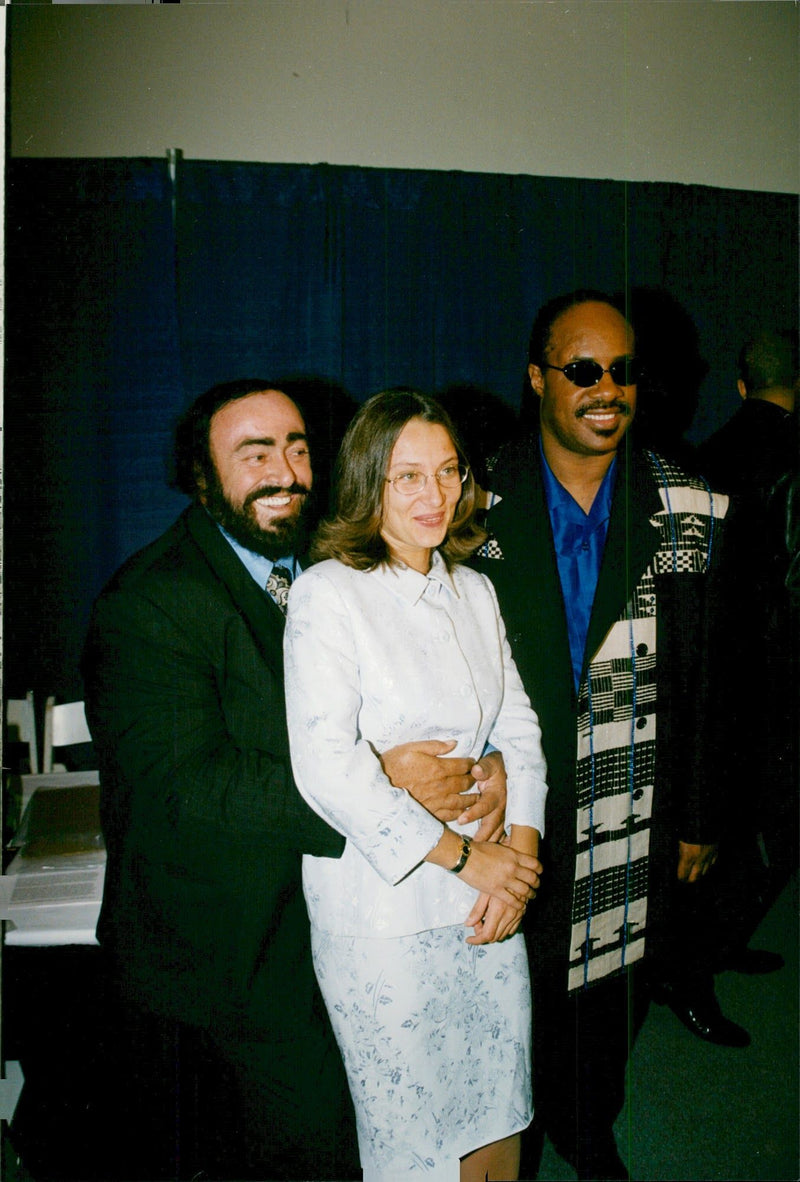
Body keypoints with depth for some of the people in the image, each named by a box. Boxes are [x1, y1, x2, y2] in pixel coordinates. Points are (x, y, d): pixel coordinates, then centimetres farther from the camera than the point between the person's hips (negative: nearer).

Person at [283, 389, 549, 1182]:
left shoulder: (474, 590, 8)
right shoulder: (327, 593, -12)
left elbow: (518, 728, 8)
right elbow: (325, 767, -18)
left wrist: (518, 849, -7)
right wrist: (463, 854, -16)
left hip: (490, 885, 5)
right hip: (382, 901, -5)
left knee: (499, 1112, 18)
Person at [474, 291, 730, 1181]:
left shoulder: (687, 508, -4)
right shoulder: (479, 501, -9)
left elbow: (704, 675, 1)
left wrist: (697, 818, 3)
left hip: (634, 822, 2)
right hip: (514, 813, -1)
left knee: (612, 989, 20)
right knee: (519, 994, 15)